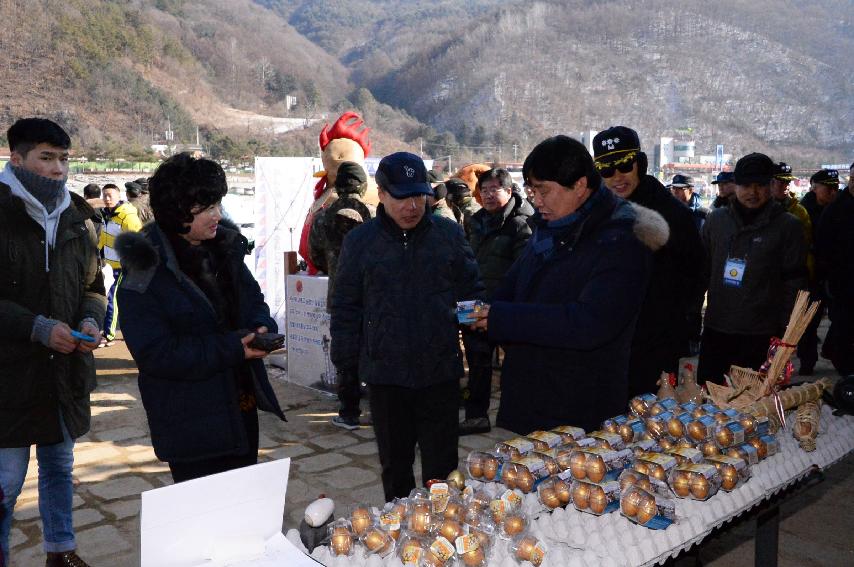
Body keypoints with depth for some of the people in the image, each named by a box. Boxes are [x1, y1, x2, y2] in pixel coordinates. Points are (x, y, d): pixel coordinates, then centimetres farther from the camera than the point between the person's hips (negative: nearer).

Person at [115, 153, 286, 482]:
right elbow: (154, 353, -21)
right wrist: (231, 348, -24)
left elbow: (252, 299, 15)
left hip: (241, 409, 7)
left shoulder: (225, 248, 4)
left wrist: (261, 327, -9)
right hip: (191, 424, -7)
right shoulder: (146, 271, -17)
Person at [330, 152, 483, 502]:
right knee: (394, 464, 16)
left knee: (441, 466, 8)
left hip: (441, 371, 0)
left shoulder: (449, 234, 0)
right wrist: (347, 361, 2)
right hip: (385, 373, 1)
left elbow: (471, 292, 6)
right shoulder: (359, 241, 0)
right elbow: (346, 308, 5)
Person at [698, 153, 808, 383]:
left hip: (760, 334, -3)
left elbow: (795, 282, -3)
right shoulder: (716, 219, 8)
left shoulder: (788, 226, -2)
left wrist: (786, 332, -7)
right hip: (716, 328, 3)